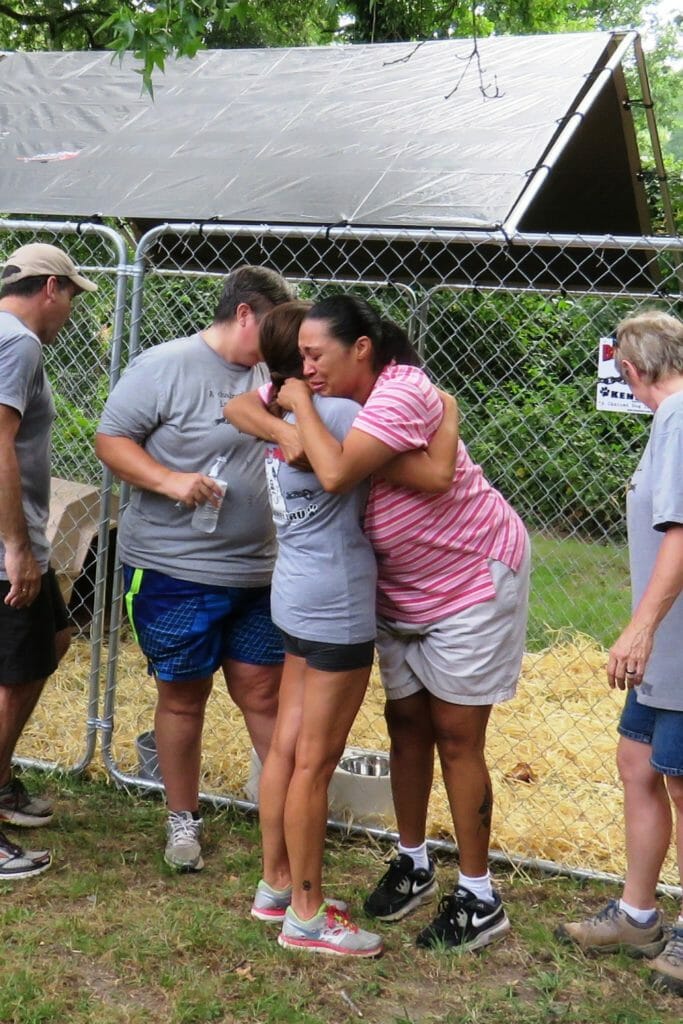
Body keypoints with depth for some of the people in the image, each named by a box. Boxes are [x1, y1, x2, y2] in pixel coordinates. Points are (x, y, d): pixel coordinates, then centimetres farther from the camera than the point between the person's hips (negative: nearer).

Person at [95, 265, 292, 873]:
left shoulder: (270, 374, 9)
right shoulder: (166, 366, -10)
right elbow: (111, 439, -10)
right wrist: (169, 481, -22)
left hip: (260, 573, 5)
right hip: (175, 570, -5)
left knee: (263, 689, 9)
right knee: (184, 694, 7)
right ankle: (183, 819, 23)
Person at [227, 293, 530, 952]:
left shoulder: (401, 395, -28)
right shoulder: (333, 399, -3)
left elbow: (336, 474, -40)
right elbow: (240, 408, -2)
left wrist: (303, 405, -24)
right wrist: (286, 428, -23)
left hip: (473, 581, -8)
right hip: (400, 593, 8)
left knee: (455, 735, -2)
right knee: (405, 721, 14)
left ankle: (479, 900, 10)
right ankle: (412, 865, 31)